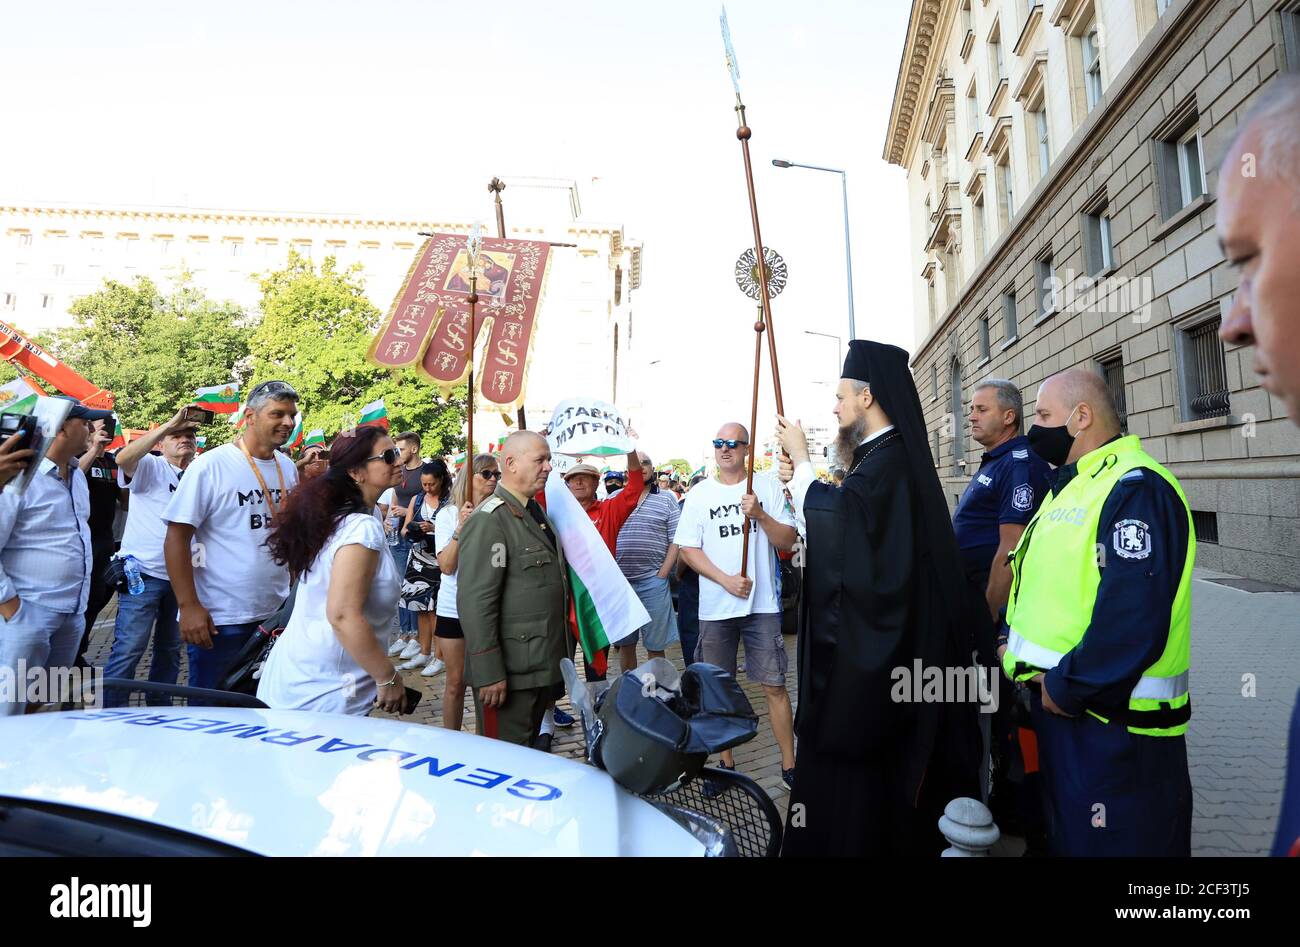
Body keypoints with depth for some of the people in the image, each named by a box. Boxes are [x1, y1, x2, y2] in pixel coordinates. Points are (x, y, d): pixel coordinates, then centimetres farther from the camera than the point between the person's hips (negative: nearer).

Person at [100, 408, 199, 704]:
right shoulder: (150, 467, -4)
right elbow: (124, 458, -25)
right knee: (129, 649, -6)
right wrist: (168, 424, -27)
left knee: (170, 649, 15)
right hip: (143, 573, -5)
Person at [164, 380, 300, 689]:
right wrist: (188, 606, -16)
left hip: (277, 614, 6)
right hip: (219, 620, -5)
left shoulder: (288, 468, 6)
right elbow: (176, 538, -12)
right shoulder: (210, 466, -11)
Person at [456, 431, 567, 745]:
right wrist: (489, 673, -24)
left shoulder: (537, 511, 14)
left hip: (543, 666, 9)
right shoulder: (489, 519, -16)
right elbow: (475, 601, -23)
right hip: (510, 672, -9)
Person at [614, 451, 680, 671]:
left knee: (655, 645, 4)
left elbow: (675, 541, 0)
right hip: (619, 579, 2)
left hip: (653, 580, -2)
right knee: (624, 643, 12)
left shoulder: (667, 500, 4)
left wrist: (662, 575, -8)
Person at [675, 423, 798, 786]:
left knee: (775, 686, 0)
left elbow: (788, 541, 0)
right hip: (715, 607, 2)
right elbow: (687, 548, 0)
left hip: (763, 605, -1)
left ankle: (789, 764, 14)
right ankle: (726, 762, 24)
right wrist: (726, 580, -12)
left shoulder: (768, 486, 3)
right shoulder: (699, 495, 4)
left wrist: (760, 515, -17)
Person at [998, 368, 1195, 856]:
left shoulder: (1135, 489, -20)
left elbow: (1134, 617, -29)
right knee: (1066, 837, 23)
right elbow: (1036, 578, 20)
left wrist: (1066, 687, -20)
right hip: (1057, 703, 9)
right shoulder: (1071, 486, 13)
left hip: (1114, 721, -9)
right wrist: (1010, 639, 6)